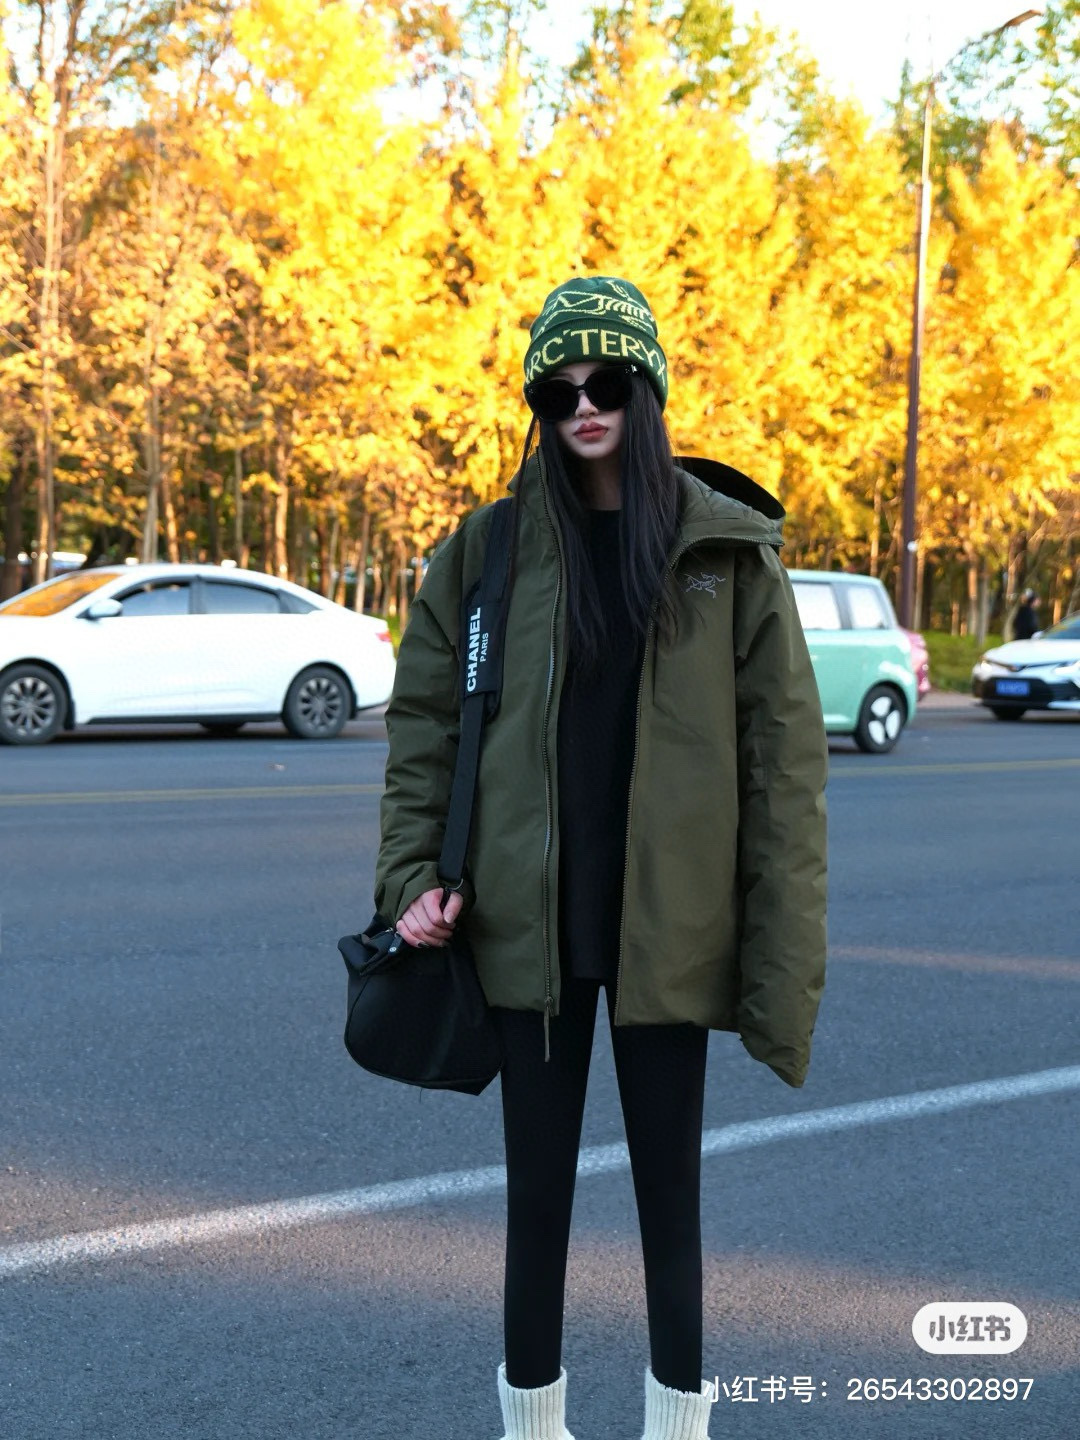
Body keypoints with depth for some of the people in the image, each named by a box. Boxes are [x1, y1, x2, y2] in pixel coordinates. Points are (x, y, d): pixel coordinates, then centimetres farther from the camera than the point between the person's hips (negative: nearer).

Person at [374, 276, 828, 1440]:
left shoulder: (728, 548, -2)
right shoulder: (489, 548, 1)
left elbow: (784, 750, -4)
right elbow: (423, 718, 5)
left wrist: (782, 940, -9)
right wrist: (411, 875, -6)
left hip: (666, 922, -1)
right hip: (531, 914, 1)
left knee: (669, 1182, 10)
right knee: (537, 1181, 11)